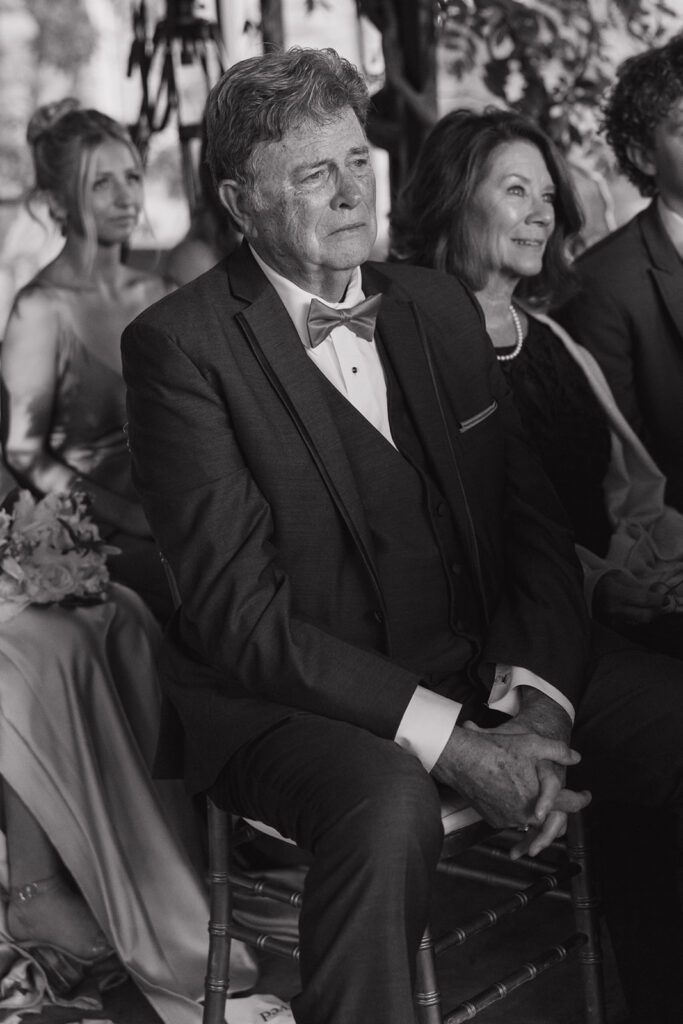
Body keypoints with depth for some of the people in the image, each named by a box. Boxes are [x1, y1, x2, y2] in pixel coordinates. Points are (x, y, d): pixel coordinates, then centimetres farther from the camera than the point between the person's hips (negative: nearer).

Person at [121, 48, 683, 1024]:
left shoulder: (440, 304, 9)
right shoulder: (180, 344, -9)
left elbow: (535, 521, 7)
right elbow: (236, 609, -15)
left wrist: (534, 705, -10)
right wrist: (448, 741, -20)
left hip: (486, 659, 6)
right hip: (294, 692, -5)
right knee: (389, 807, -36)